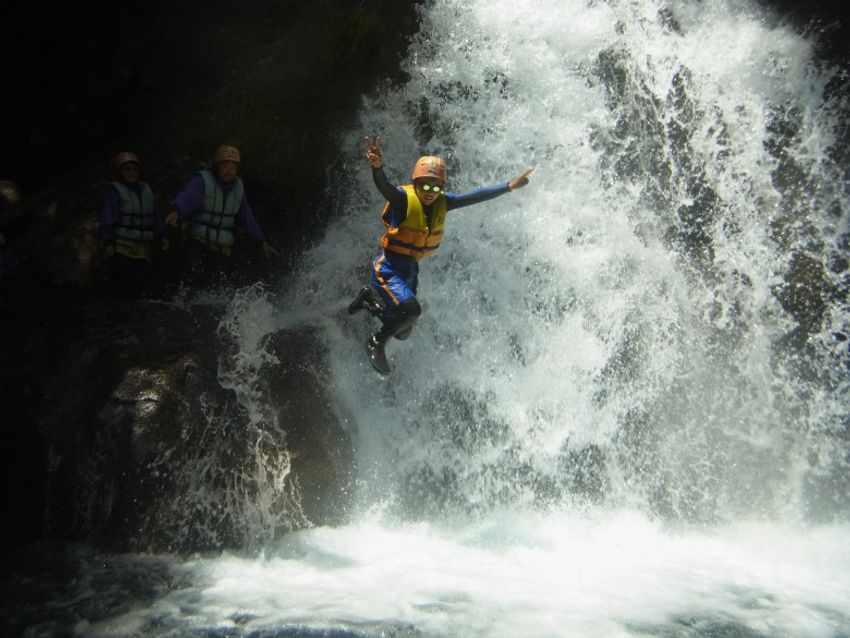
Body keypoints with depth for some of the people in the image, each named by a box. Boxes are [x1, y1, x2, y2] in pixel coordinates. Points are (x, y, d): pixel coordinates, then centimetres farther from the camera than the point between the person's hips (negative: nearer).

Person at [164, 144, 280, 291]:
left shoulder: (238, 187, 8)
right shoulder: (202, 180, -10)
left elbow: (247, 218, 15)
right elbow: (187, 197, -29)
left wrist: (262, 241, 12)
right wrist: (176, 212, -51)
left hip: (222, 246, 4)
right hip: (196, 240, -4)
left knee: (218, 281, -10)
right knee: (195, 277, -24)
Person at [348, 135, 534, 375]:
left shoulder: (442, 203, -3)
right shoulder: (403, 199, -20)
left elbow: (475, 196, -3)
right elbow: (384, 187, -40)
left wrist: (509, 185, -10)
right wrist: (377, 167, -61)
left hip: (411, 271, 7)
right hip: (388, 268, -7)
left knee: (402, 332, 16)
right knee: (411, 309, -30)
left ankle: (368, 298, 41)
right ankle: (376, 344, -4)